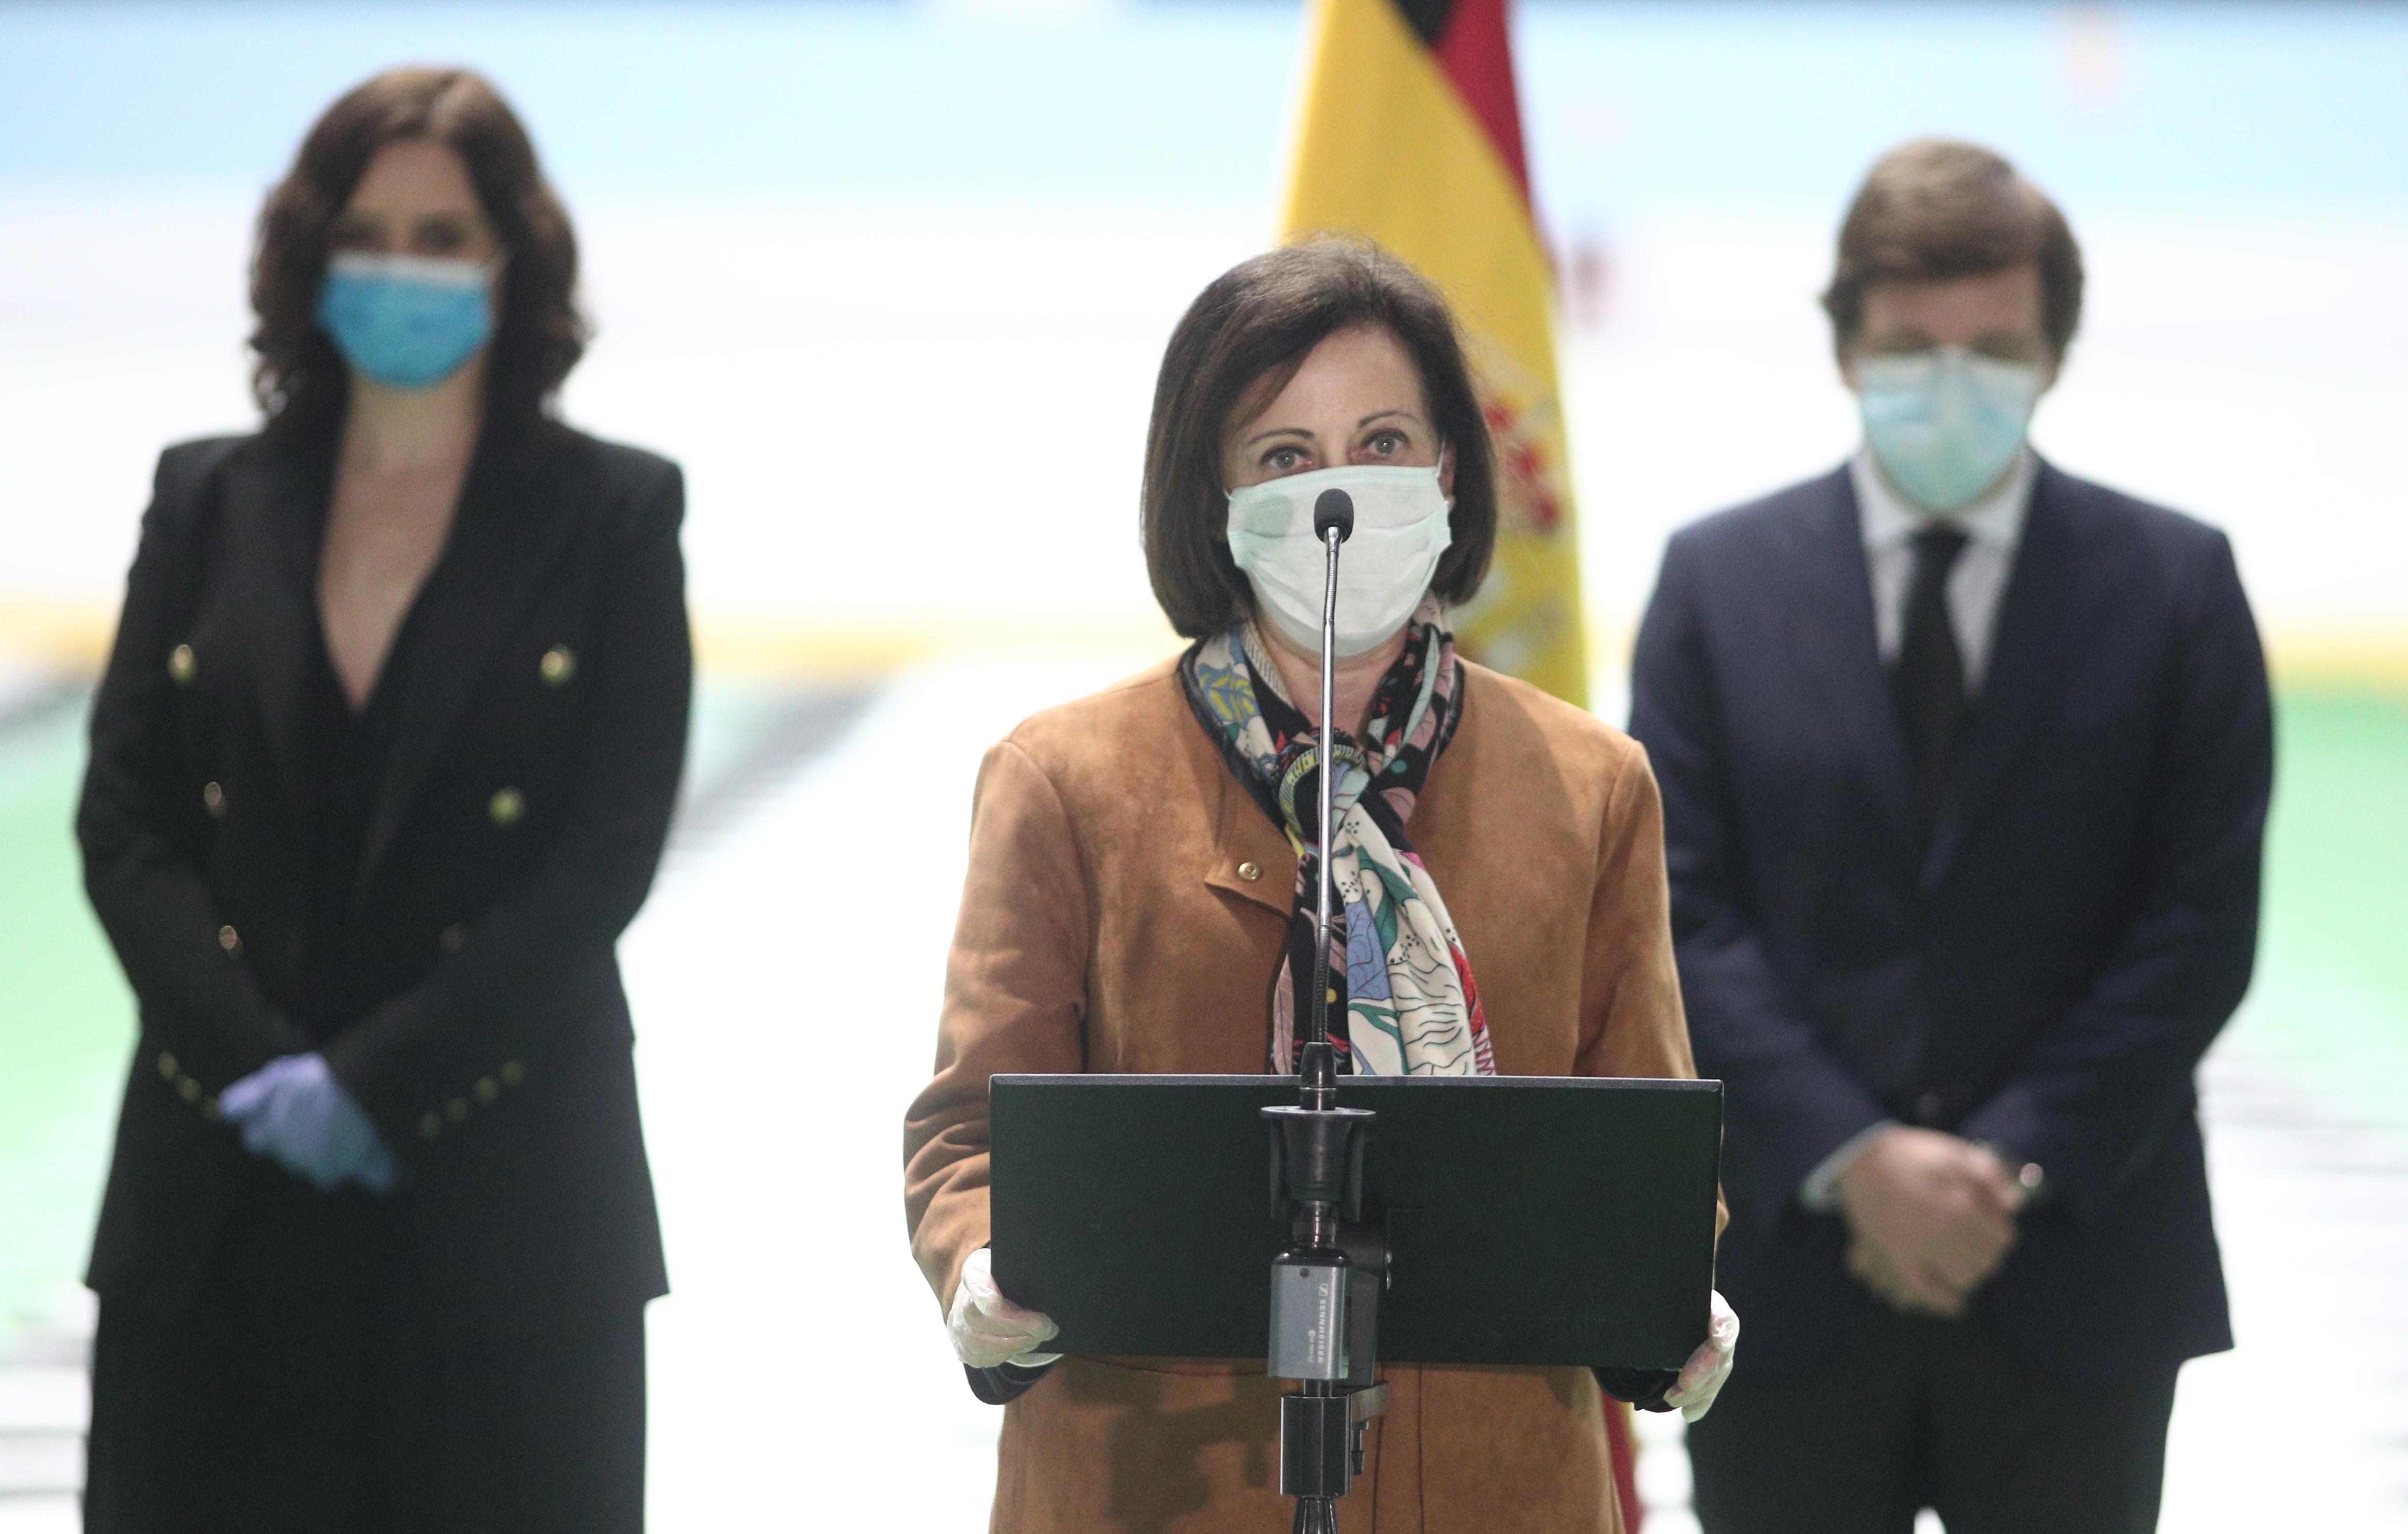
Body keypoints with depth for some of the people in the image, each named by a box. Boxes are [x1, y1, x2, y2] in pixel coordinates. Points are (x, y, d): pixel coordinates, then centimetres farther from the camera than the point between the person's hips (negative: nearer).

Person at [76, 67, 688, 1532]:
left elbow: (608, 856, -5)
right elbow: (123, 820, 6)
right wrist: (259, 1069, -9)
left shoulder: (611, 516, 3)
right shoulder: (210, 504, 11)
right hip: (222, 1204, 2)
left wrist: (372, 1080, -12)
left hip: (503, 1200, -2)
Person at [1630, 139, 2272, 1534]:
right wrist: (1852, 1158, -14)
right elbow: (1681, 911, -2)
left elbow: (2203, 924, -2)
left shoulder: (2177, 584, 3)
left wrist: (2013, 1167, -12)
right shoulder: (1720, 580, 5)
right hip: (1792, 1261, 0)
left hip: (2075, 1280, 0)